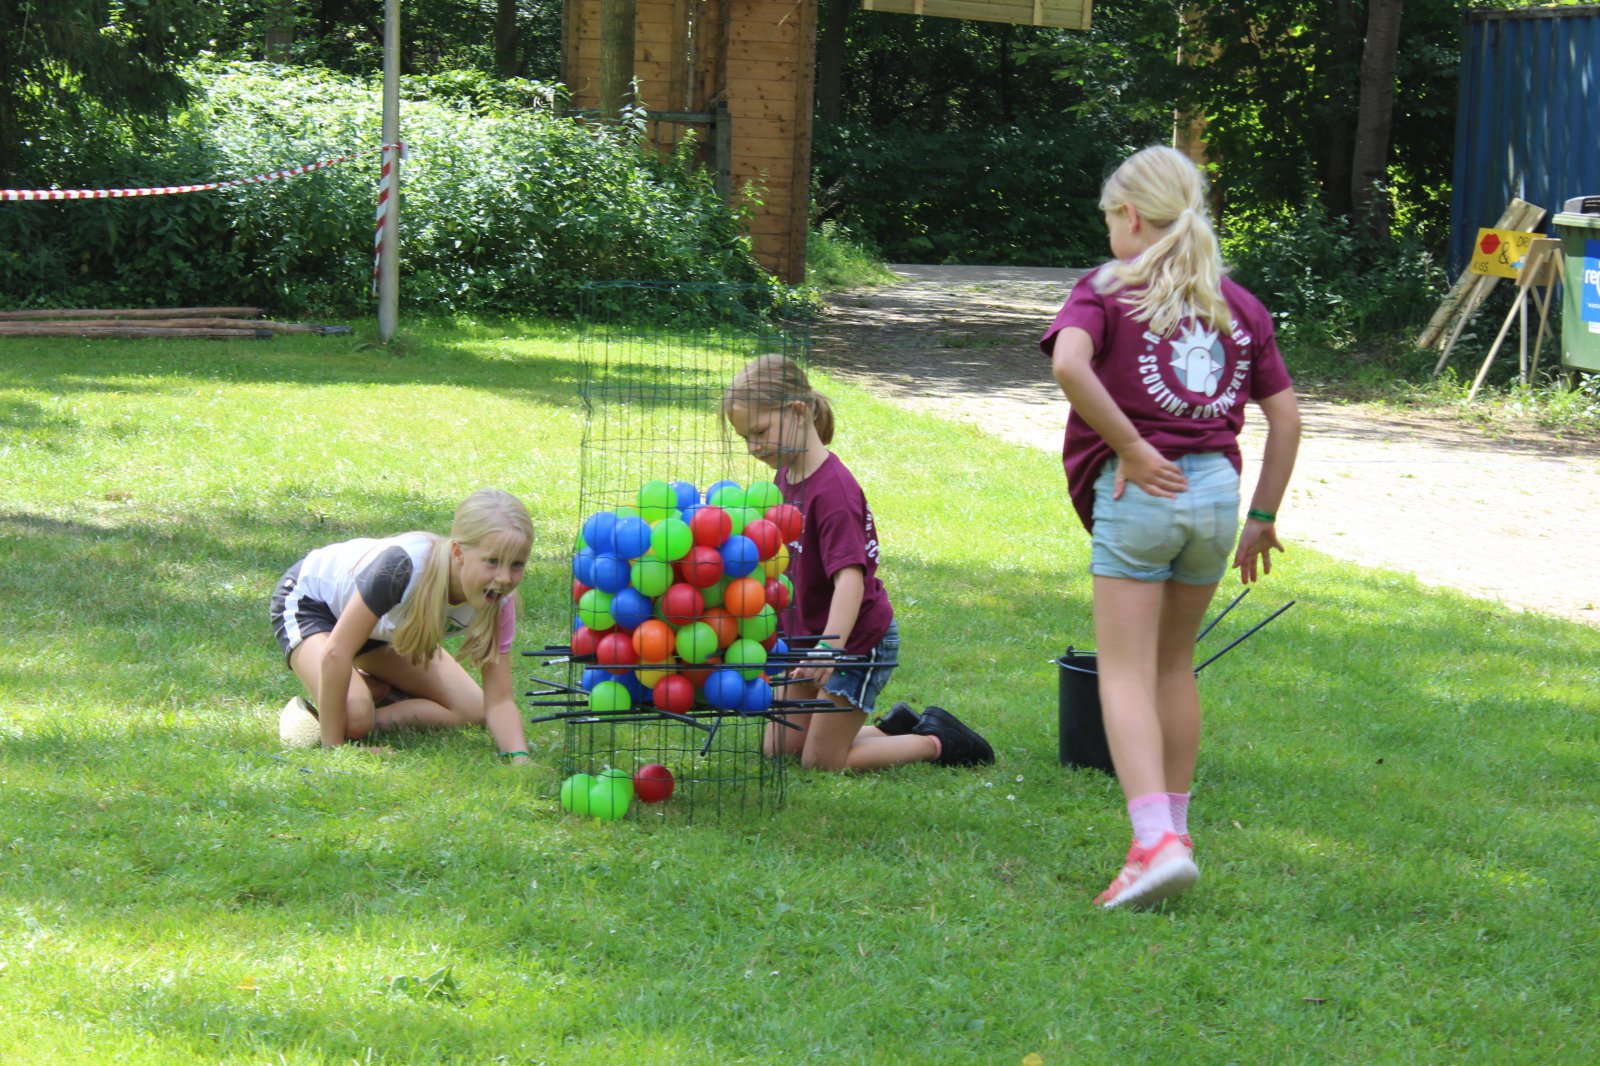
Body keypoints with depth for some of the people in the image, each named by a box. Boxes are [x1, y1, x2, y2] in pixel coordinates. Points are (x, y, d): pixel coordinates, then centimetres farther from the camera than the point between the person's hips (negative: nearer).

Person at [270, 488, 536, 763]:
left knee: (473, 711, -2)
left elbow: (500, 700, -22)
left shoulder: (496, 600, -25)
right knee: (352, 716, -32)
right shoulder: (406, 566, -44)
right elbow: (336, 654, -40)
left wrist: (519, 758, -42)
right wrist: (332, 748, -36)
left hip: (384, 622, 6)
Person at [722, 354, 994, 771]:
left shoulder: (833, 490, -28)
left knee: (821, 760, -1)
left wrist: (828, 648, -49)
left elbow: (850, 579, -37)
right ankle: (896, 727, 27)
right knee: (779, 748, 13)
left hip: (859, 641, -9)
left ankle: (936, 741, 14)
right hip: (806, 636, 9)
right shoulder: (786, 476, -1)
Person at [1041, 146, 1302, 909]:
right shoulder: (1237, 304, 14)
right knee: (1175, 666, 19)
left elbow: (1069, 364, -21)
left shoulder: (1107, 290, 0)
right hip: (1217, 486, 5)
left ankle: (1156, 840, -18)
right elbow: (1285, 415, 12)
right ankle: (1172, 829, 25)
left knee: (1126, 674, -4)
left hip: (1137, 489, -5)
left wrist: (1130, 447, -13)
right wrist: (1263, 517, 16)